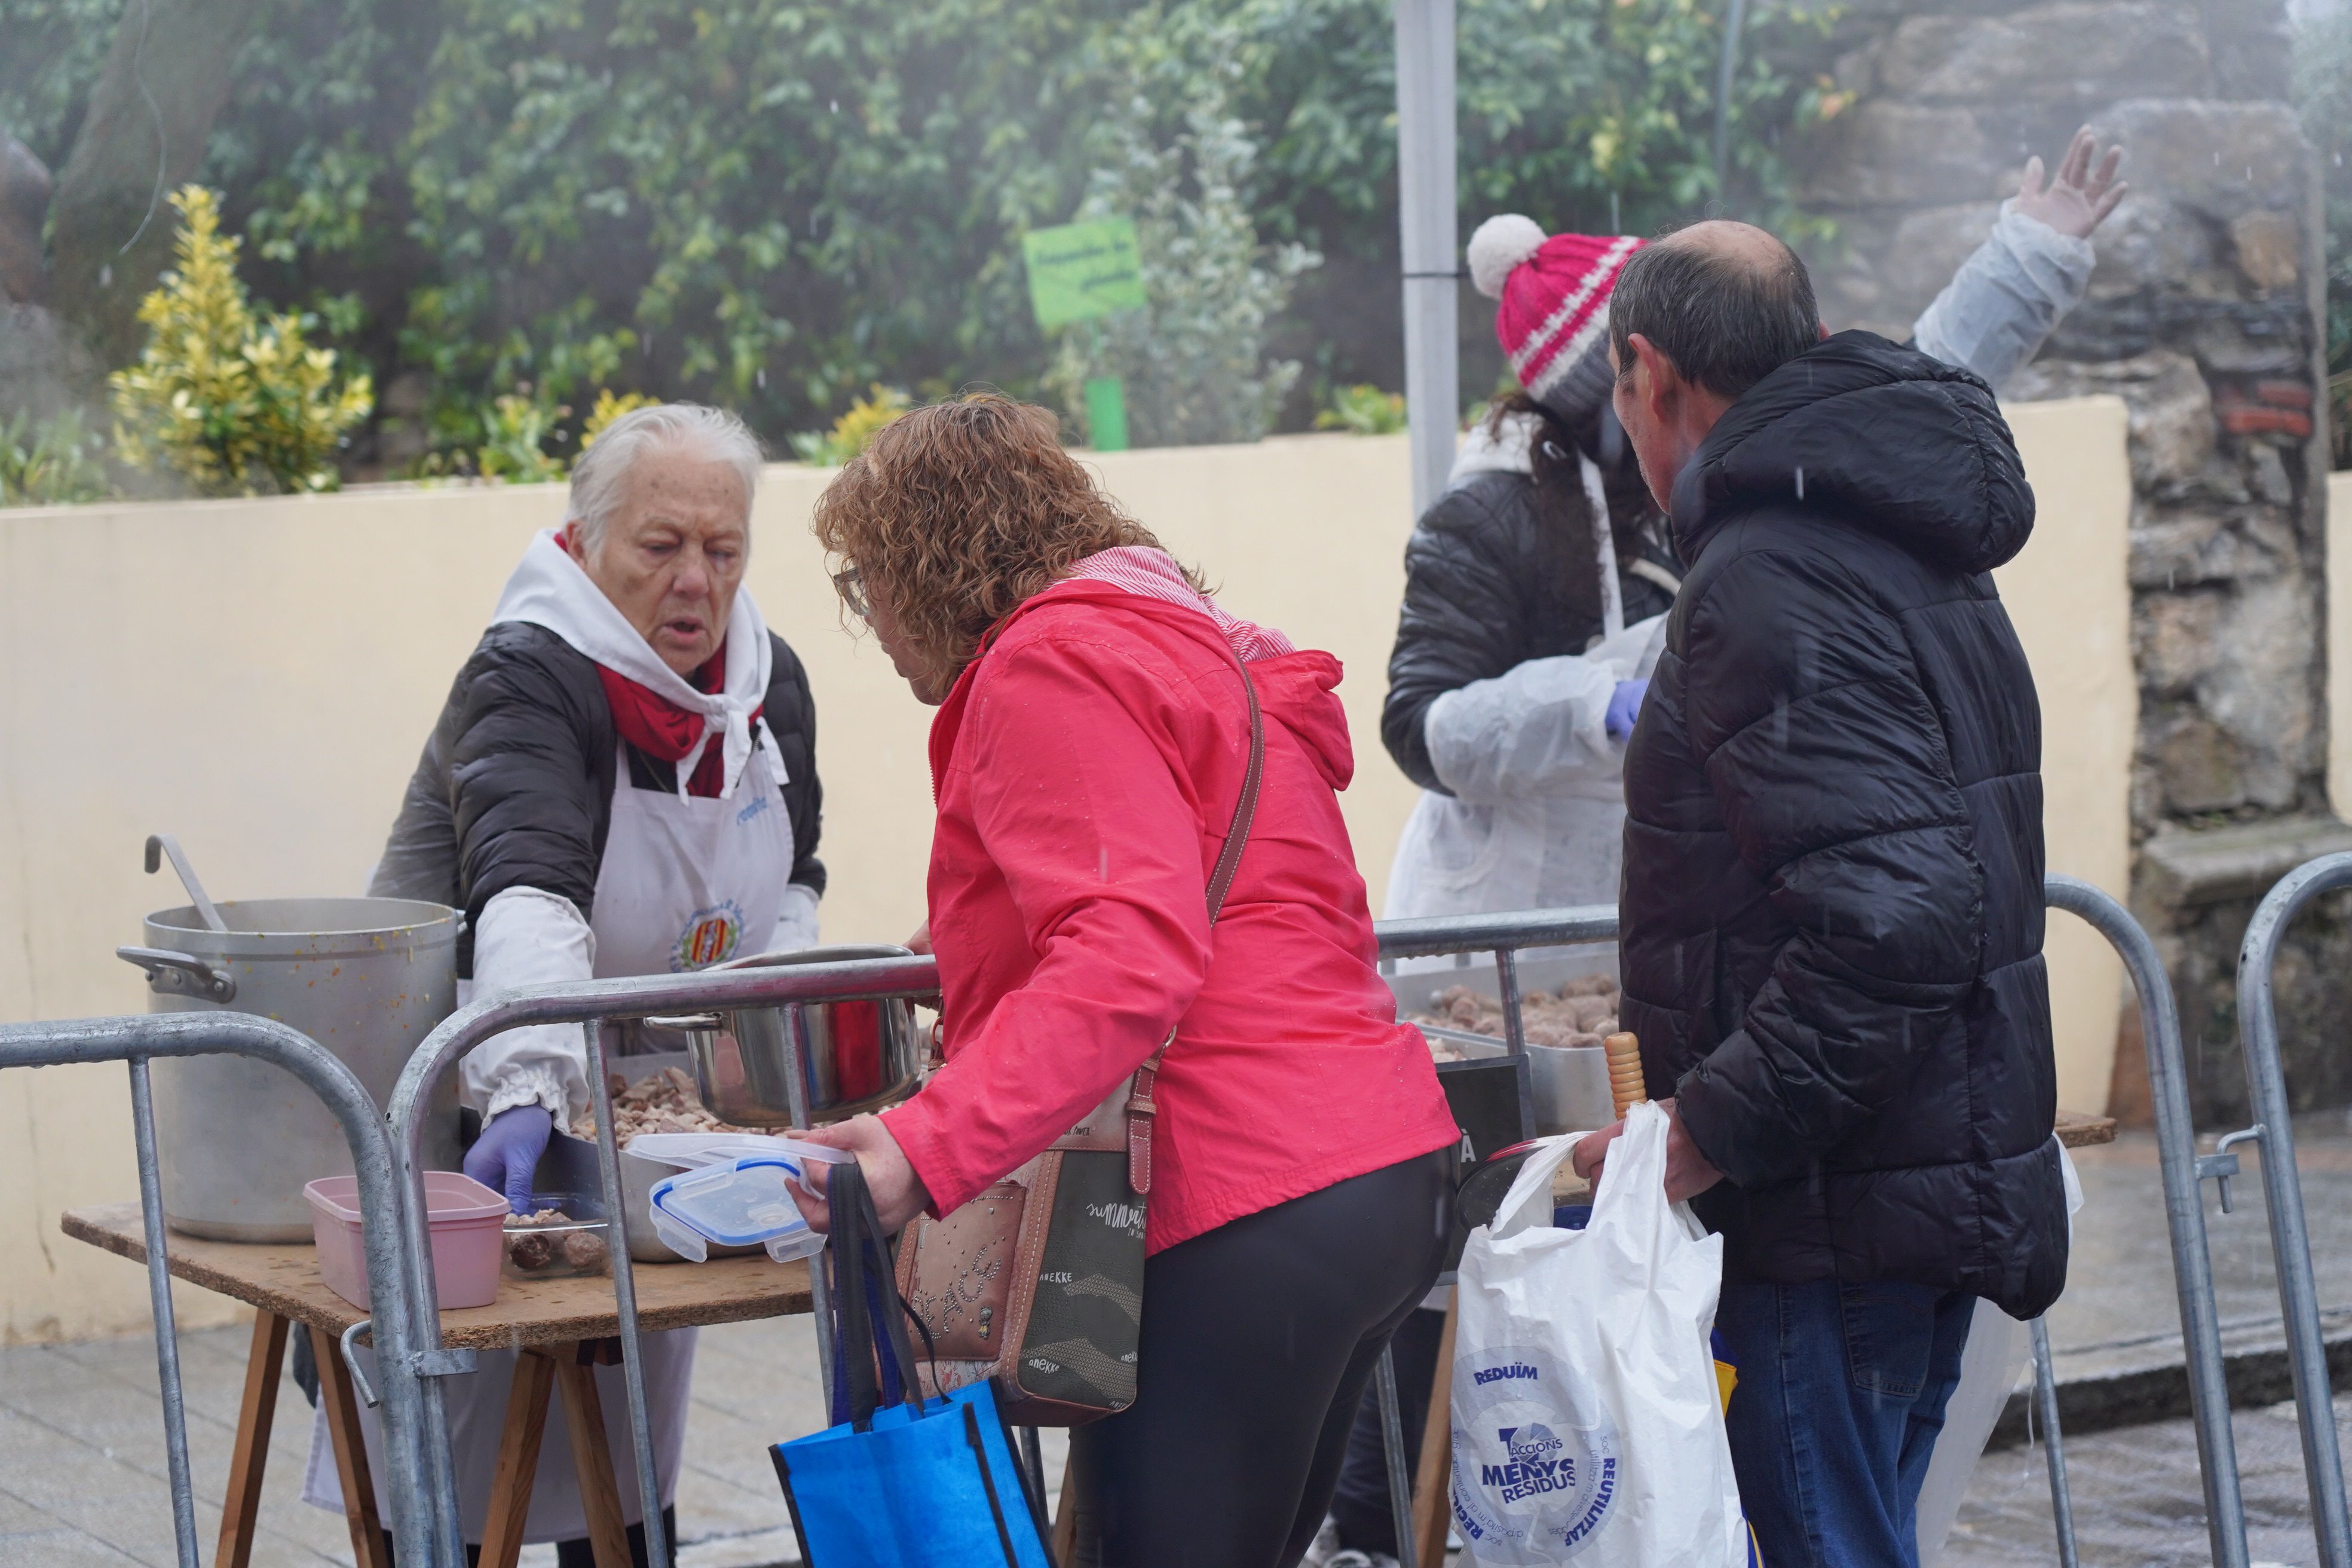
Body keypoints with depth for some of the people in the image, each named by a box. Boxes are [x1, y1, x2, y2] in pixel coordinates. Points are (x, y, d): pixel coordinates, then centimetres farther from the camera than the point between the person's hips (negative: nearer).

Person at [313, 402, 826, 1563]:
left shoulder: (769, 684, 2)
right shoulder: (527, 682, -21)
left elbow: (790, 881, 17)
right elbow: (526, 891, -38)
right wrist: (530, 1089, -53)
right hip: (478, 1115, -7)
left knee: (636, 1424, 15)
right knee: (454, 1463, -6)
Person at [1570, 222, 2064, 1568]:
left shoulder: (1767, 584, -18)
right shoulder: (1922, 560, 15)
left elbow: (1889, 913, -29)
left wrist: (1708, 1132, -21)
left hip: (1835, 1215, -10)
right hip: (1953, 1178, 10)